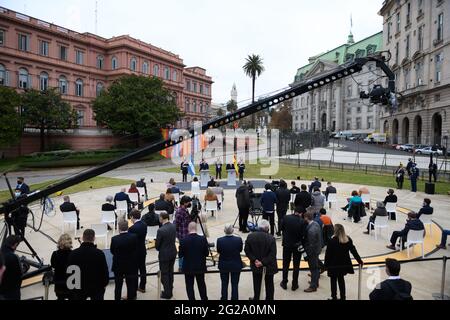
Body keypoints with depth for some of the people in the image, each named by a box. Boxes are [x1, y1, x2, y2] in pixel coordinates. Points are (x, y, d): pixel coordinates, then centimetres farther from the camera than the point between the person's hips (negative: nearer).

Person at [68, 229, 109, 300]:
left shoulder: (73, 253, -8)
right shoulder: (99, 253, -15)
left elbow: (69, 271, -1)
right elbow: (105, 271, -11)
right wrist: (104, 283, 6)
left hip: (79, 287, 2)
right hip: (96, 287, -2)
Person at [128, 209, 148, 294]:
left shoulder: (132, 228, -24)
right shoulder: (144, 225, -2)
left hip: (135, 252, -7)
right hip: (143, 251, 7)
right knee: (142, 269, 18)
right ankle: (142, 287, 33)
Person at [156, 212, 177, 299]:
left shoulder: (161, 230, -25)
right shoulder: (173, 226, -5)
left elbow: (157, 244, -14)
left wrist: (159, 249, 7)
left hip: (164, 254, -6)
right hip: (173, 252, 7)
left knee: (164, 274, 8)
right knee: (170, 272, 19)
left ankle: (167, 294, 18)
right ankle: (170, 291, 31)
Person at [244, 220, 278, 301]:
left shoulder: (250, 236, -13)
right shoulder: (271, 238, -22)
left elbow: (247, 251, -9)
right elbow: (272, 254, -22)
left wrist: (254, 260, -11)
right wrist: (263, 262, -19)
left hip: (255, 265, 3)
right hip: (268, 266, -2)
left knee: (257, 283, 22)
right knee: (269, 284, 18)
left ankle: (256, 298, 37)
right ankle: (269, 298, 31)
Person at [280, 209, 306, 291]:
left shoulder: (286, 218, -13)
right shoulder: (302, 221, -19)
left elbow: (282, 228, -2)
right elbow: (303, 235, -17)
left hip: (287, 244, 2)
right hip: (297, 245, -2)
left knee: (285, 265, 16)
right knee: (296, 266, 13)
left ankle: (284, 283, 26)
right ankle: (294, 285, 21)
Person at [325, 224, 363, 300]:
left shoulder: (332, 241, -20)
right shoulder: (348, 239, -4)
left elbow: (328, 254, -15)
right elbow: (353, 251, 3)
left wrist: (326, 264, -4)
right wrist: (360, 261, 13)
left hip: (334, 265, -5)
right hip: (344, 264, 5)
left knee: (333, 280, 11)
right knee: (341, 279, 21)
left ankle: (334, 297, 16)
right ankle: (343, 297, 27)